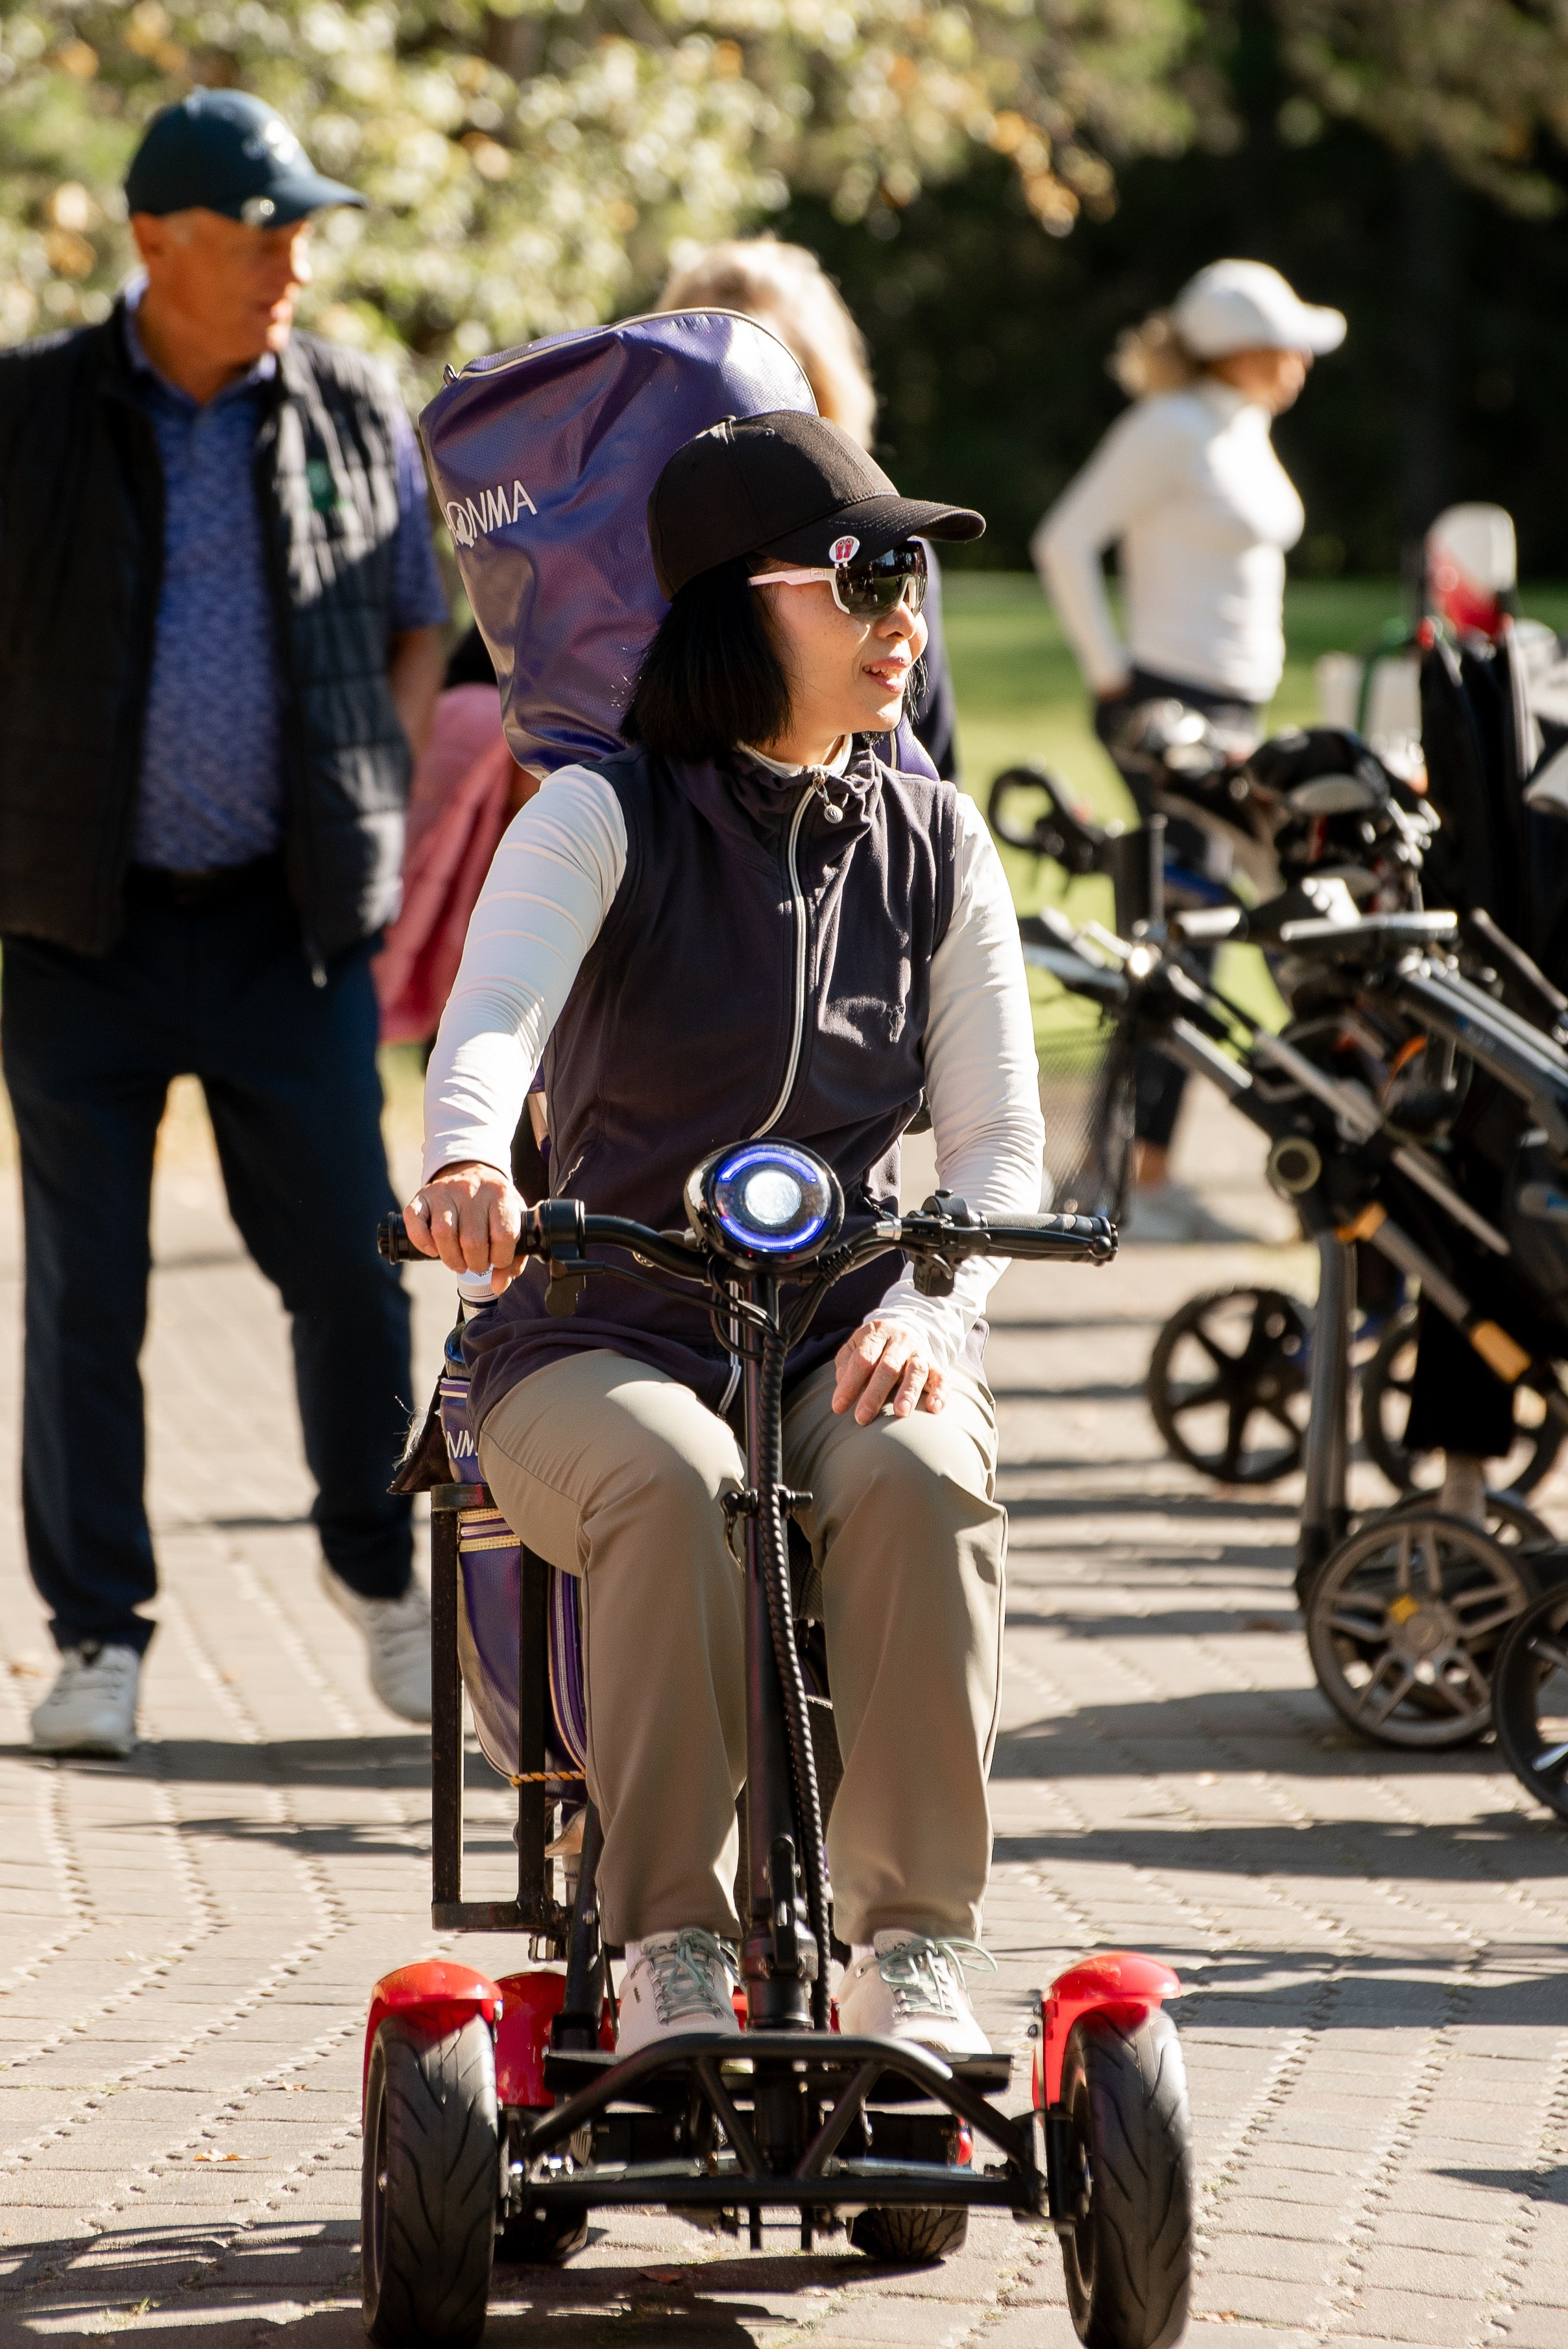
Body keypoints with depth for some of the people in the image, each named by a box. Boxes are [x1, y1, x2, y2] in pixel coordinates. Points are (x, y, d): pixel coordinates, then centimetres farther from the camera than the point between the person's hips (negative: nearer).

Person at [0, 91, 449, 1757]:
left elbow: (419, 622, 18)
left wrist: (373, 796, 6)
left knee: (350, 1263, 2)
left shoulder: (356, 416, 5)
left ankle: (376, 1566, 25)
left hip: (293, 926, 1)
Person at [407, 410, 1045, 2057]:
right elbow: (492, 1013, -20)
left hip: (847, 1329, 2)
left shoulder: (934, 845, 9)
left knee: (920, 1477, -32)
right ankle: (669, 1952, -27)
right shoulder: (601, 817, -1)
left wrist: (929, 1307, -16)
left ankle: (913, 1949, -25)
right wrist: (468, 1162, -44)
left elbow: (997, 1139, 6)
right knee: (670, 1481, -36)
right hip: (604, 1330, -2)